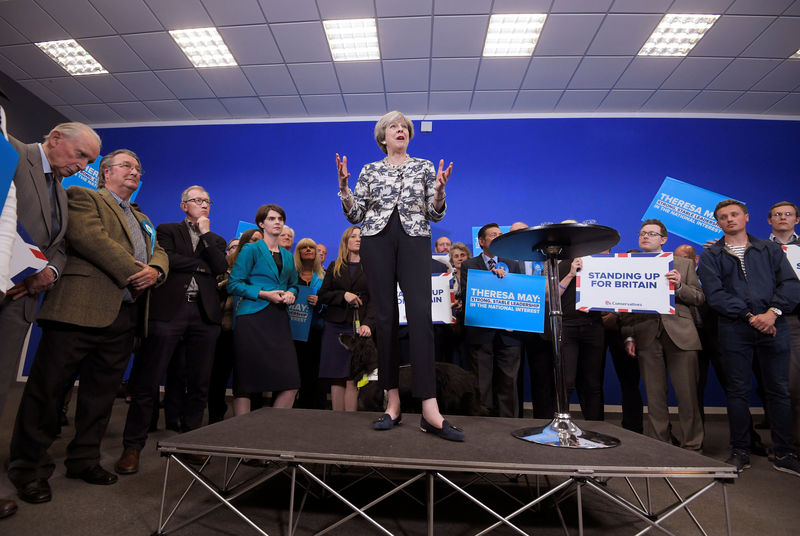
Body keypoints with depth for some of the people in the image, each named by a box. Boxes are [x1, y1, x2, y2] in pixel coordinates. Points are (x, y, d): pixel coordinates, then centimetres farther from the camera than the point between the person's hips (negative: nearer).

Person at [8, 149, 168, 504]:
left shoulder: (141, 218, 27)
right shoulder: (83, 197, 5)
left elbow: (159, 253, 19)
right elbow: (89, 237, -13)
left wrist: (154, 271, -5)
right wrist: (133, 271, -15)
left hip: (124, 315, 7)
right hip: (80, 310, -6)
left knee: (102, 392, 12)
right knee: (46, 387, 2)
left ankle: (84, 460, 26)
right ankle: (30, 469, 17)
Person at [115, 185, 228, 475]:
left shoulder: (216, 240, 20)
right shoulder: (167, 230, 13)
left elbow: (221, 267, 0)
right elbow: (167, 260, -7)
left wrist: (205, 233, 2)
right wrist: (203, 264, -1)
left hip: (204, 314, 3)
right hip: (169, 310, -2)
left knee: (199, 384, 6)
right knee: (148, 381, -2)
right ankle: (132, 447, 11)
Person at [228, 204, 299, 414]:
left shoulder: (287, 255, 18)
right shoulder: (251, 250, 2)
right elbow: (233, 284, -4)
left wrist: (291, 293, 5)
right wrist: (264, 294, -13)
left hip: (279, 320, 5)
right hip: (252, 318, -5)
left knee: (290, 383, -2)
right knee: (246, 381, -2)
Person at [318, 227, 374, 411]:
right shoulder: (334, 267, 17)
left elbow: (374, 299, -1)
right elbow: (322, 295, 11)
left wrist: (368, 324, -16)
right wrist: (343, 295, -7)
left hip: (359, 327, -2)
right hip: (335, 327, 2)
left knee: (353, 378, -7)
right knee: (336, 378, 2)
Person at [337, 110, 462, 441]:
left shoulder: (425, 167, 16)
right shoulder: (370, 171, 16)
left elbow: (435, 215, 9)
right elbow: (355, 215, 10)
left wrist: (439, 190, -9)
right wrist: (343, 185, -2)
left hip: (414, 240, -1)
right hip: (377, 240, 1)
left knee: (420, 315, -16)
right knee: (385, 316, -3)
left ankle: (430, 410, -17)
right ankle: (393, 402, 7)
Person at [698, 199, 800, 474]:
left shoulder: (770, 249, 13)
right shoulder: (710, 256, 7)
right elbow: (715, 294, -4)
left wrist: (773, 312, -13)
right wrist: (749, 316, -13)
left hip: (773, 327, 2)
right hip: (734, 329, -1)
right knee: (738, 390, 4)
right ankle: (740, 451, 14)